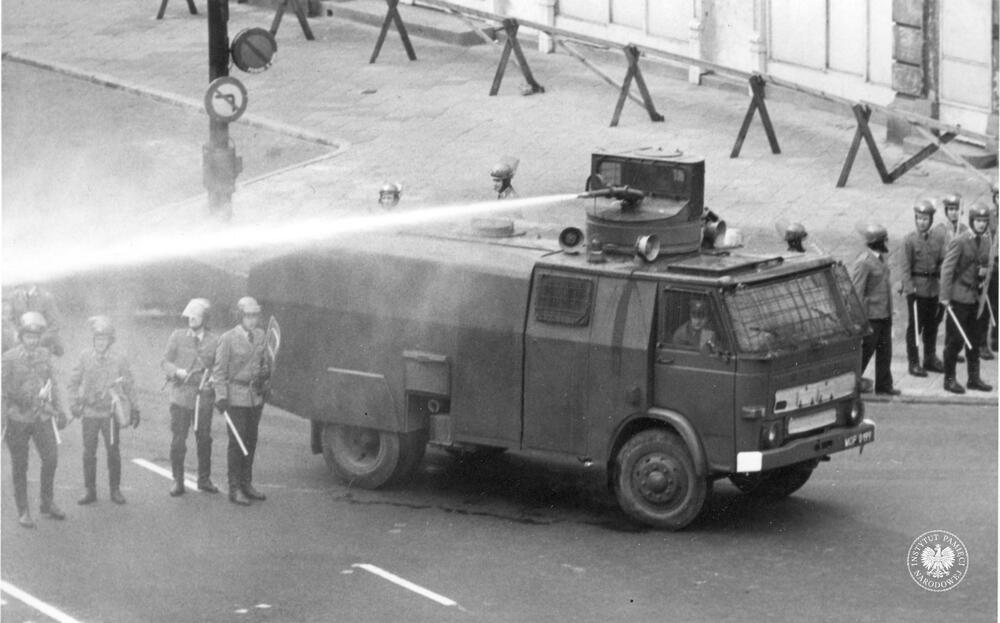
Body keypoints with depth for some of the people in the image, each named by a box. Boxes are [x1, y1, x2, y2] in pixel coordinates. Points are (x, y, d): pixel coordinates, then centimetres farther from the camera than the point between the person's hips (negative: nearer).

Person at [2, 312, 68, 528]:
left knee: (51, 457, -6)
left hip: (42, 416, 3)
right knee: (19, 466, 4)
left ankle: (47, 503, 12)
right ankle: (23, 511, 14)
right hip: (17, 418, -3)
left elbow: (53, 384, 15)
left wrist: (59, 410, 15)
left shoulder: (45, 356, 5)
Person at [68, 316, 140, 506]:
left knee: (113, 452, 4)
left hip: (110, 412, -1)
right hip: (89, 412, 1)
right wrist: (75, 402, -2)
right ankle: (89, 491, 12)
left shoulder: (119, 360, -1)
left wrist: (134, 410, 6)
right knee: (88, 452, 3)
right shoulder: (85, 358, 1)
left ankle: (115, 490, 15)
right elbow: (73, 382, 8)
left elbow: (129, 386, 6)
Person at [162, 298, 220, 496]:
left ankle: (204, 479, 22)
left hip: (204, 396, 1)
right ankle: (178, 481, 7)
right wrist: (177, 371, -15)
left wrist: (212, 381, -11)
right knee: (178, 440, -2)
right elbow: (165, 362, 4)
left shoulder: (214, 341, 4)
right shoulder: (177, 337, 4)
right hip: (181, 395, -1)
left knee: (204, 439, 8)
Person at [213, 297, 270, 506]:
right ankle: (235, 489, 1)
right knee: (236, 442, -4)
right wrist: (221, 397, -17)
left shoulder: (260, 335, 6)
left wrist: (265, 372, -2)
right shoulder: (228, 339, -11)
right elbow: (219, 371, -10)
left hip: (256, 396, 6)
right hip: (236, 397, -6)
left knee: (250, 441, 11)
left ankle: (246, 484, 22)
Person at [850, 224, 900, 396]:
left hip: (884, 314, 9)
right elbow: (856, 292, -18)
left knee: (885, 351, 11)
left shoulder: (881, 258, 10)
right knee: (865, 351, 0)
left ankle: (884, 386, 19)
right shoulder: (863, 262, -18)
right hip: (871, 315, -9)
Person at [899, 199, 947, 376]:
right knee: (914, 325, 1)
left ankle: (930, 358, 28)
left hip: (934, 286, 4)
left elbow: (944, 259, 2)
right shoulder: (910, 240, -9)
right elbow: (905, 266, -10)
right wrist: (909, 288, -17)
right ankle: (914, 362, 8)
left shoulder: (940, 236, 1)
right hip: (916, 287, -4)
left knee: (932, 324, 14)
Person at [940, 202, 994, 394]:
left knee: (974, 340, 10)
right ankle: (950, 380, 8)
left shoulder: (986, 241, 6)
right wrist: (945, 297, -17)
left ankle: (974, 378, 18)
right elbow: (947, 270, -15)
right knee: (955, 340, 0)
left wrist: (985, 270, 3)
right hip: (959, 297, -6)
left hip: (976, 297, 6)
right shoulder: (959, 242, -14)